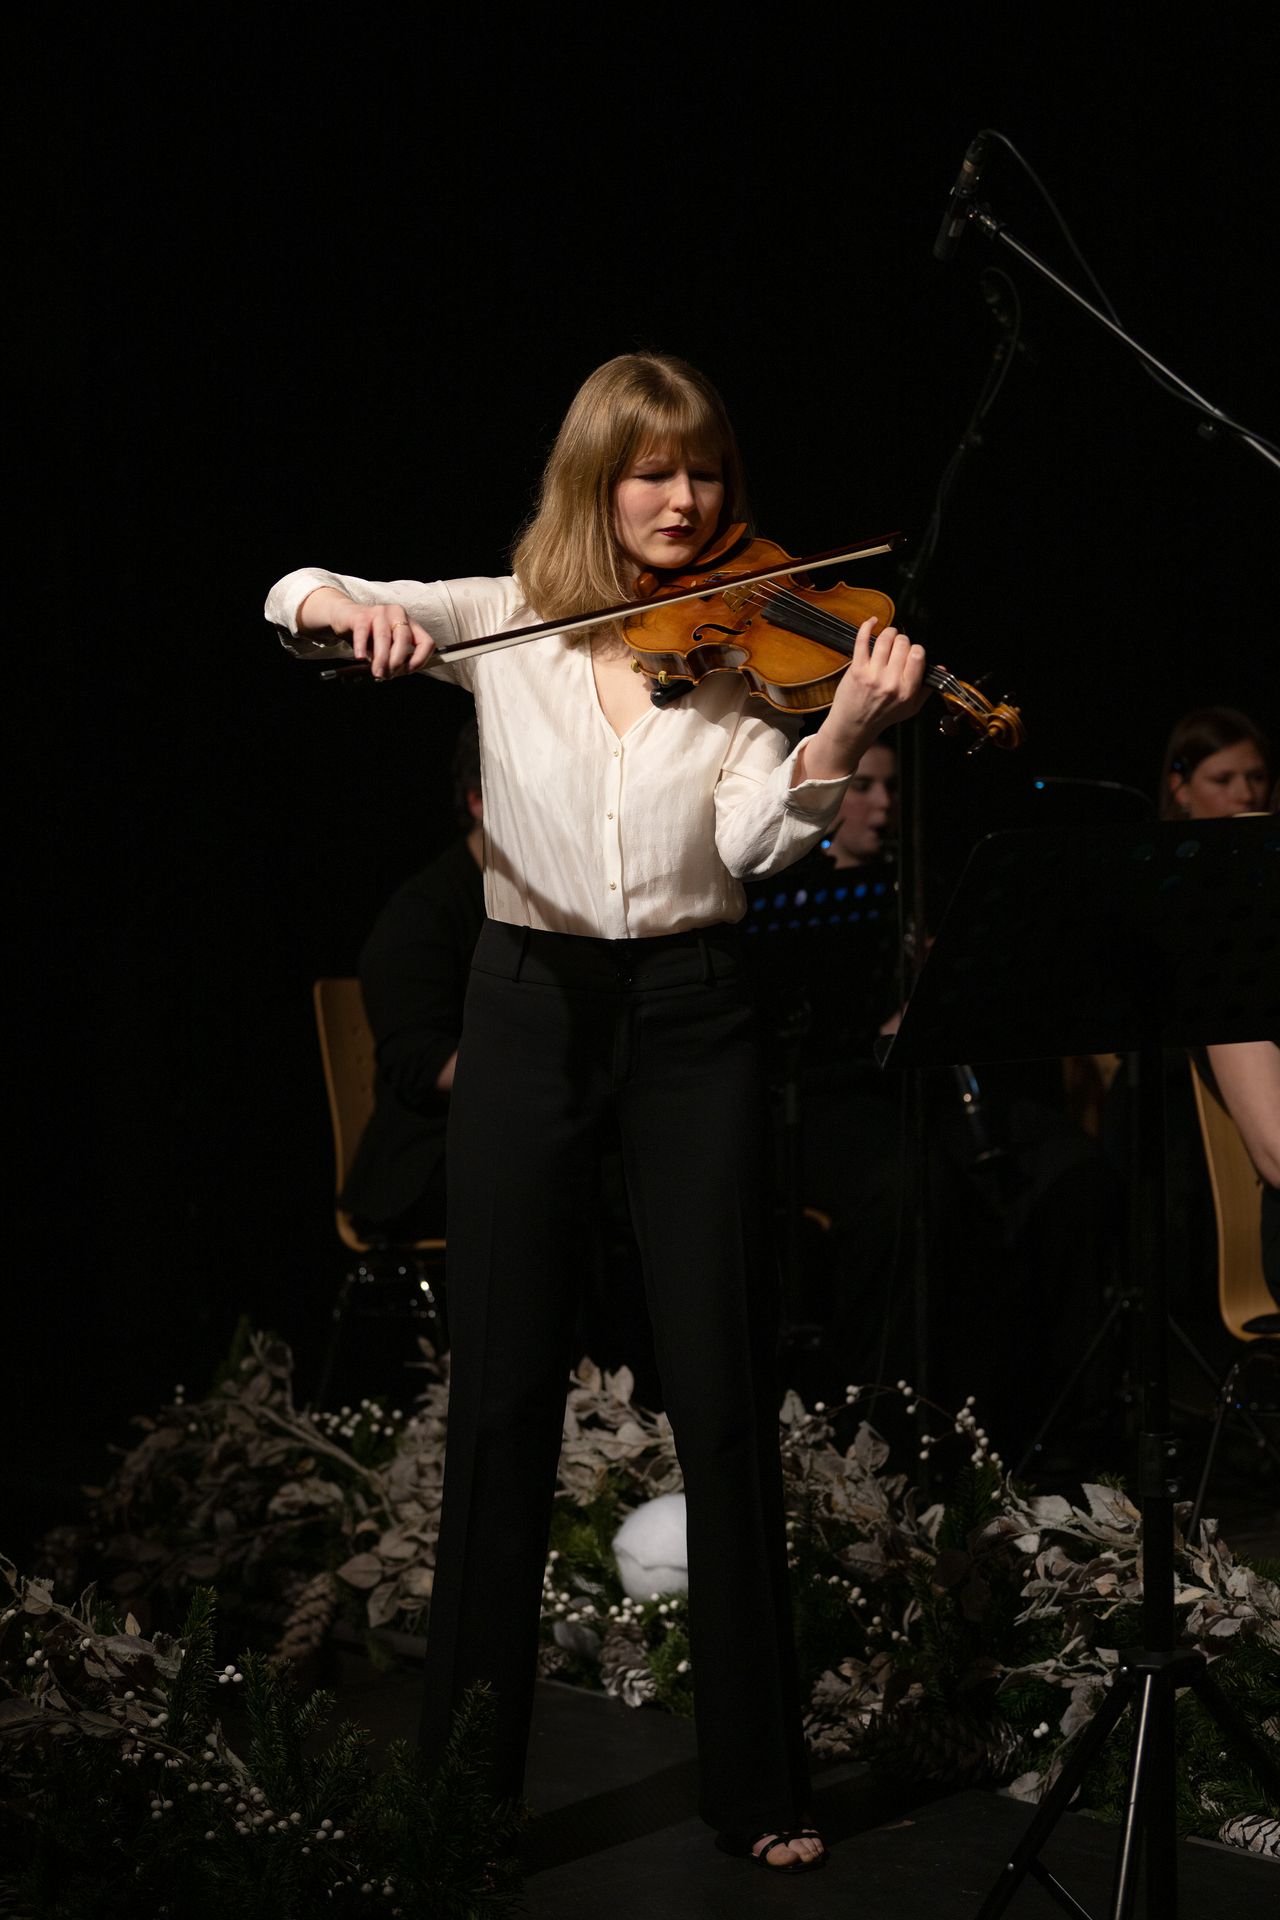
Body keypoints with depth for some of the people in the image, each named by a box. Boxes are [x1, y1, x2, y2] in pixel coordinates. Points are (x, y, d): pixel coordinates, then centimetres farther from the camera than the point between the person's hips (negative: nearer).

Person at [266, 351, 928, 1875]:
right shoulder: (509, 619, 5)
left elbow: (756, 835, -10)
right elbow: (296, 595, 1)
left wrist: (844, 729, -28)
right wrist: (351, 608, -22)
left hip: (690, 1017, 0)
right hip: (530, 1008, 1)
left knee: (722, 1397, 1)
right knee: (504, 1392, 5)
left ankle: (755, 1778, 12)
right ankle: (469, 1764, 18)